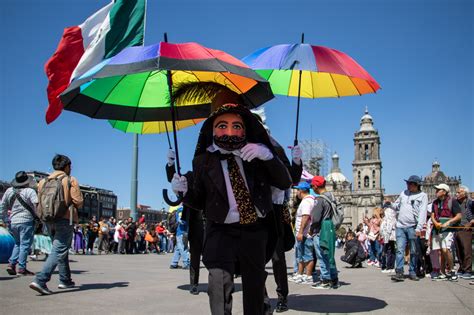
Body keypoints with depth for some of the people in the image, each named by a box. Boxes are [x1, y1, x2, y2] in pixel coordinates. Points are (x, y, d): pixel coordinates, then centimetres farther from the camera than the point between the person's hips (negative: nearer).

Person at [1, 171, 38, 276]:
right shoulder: (30, 191, -9)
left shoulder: (9, 191, 9)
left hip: (13, 222, 6)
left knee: (18, 243, 21)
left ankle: (11, 263, 10)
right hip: (26, 221, -6)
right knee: (25, 244, 0)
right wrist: (38, 216, -4)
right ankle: (22, 268, -1)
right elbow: (36, 205, -18)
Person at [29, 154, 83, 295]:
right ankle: (40, 280, -19)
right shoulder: (71, 180, -4)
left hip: (49, 220, 7)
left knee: (61, 249, 20)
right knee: (59, 251, -6)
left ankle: (65, 280, 26)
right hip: (65, 219, -6)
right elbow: (79, 202, -9)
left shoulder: (43, 181, 10)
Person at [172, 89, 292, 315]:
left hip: (256, 229, 2)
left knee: (254, 286, 16)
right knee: (219, 280, -26)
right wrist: (184, 191, -15)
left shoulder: (256, 154, -1)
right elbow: (199, 202, 6)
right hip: (221, 230, -2)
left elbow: (285, 183, -7)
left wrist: (268, 156, -23)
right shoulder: (204, 160, -3)